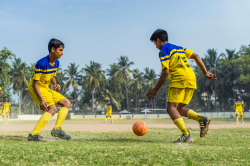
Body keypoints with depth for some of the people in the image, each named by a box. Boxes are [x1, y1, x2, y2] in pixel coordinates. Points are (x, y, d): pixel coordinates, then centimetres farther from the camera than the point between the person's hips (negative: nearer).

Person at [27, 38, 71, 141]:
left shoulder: (56, 62, 1)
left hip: (46, 88, 9)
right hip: (36, 88, -9)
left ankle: (57, 129, 3)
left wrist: (55, 84, -4)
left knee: (67, 103, 5)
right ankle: (33, 135, -27)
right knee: (52, 108, -25)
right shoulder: (41, 63, -24)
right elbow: (35, 83, -23)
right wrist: (41, 99, -32)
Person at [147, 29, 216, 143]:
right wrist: (206, 73, 18)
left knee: (171, 108, -7)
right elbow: (196, 56, 18)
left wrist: (155, 90, -2)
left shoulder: (164, 51, 2)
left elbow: (165, 72, -7)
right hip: (192, 79, 8)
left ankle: (186, 135, -24)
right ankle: (201, 119, -9)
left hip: (179, 79, -8)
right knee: (179, 109, 15)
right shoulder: (179, 48, 26)